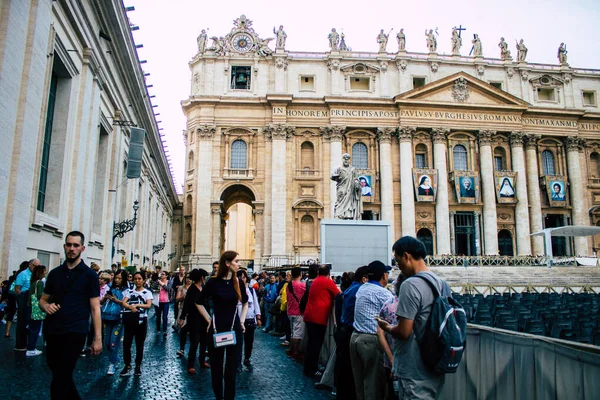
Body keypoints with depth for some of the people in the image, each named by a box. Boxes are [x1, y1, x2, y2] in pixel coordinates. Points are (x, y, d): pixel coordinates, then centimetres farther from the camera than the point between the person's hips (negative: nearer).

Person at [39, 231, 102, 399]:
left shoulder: (89, 274, -4)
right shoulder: (55, 273, 9)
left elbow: (95, 308, -6)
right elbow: (43, 299, 19)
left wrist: (98, 338, -13)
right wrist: (46, 306, -7)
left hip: (75, 333, -5)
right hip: (53, 332, 6)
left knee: (59, 381, -4)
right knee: (62, 376, 19)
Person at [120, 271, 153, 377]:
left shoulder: (147, 292, 5)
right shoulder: (129, 291, 12)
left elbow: (149, 305, -9)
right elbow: (124, 303, -4)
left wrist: (137, 305, -23)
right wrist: (131, 307, -25)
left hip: (141, 320, -2)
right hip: (129, 320, 2)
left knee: (140, 345, 7)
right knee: (126, 343, 0)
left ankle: (138, 366, 20)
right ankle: (127, 365, 17)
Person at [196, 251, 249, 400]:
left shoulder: (238, 282, -1)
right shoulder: (213, 282, -10)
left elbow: (245, 302, 17)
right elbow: (199, 302, 4)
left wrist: (242, 321, 8)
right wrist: (209, 320, 0)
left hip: (234, 328, 2)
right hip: (216, 328, -2)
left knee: (231, 365, 7)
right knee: (216, 365, 10)